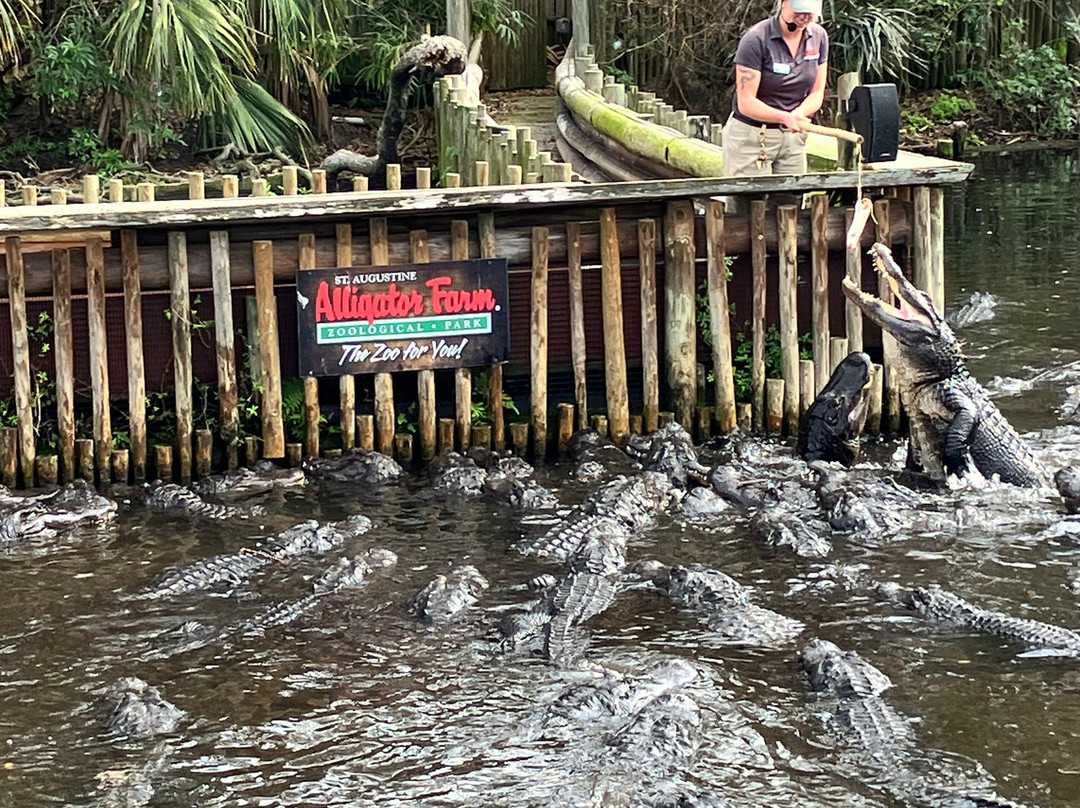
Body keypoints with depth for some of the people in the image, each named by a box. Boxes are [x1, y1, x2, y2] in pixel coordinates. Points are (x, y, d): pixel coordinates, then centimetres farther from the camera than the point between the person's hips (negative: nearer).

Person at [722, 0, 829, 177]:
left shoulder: (819, 37, 2)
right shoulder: (755, 39, -15)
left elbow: (817, 94, 6)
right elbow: (746, 102, -17)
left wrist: (797, 115, -17)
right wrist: (784, 117, -33)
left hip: (793, 137, 5)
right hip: (751, 137, -5)